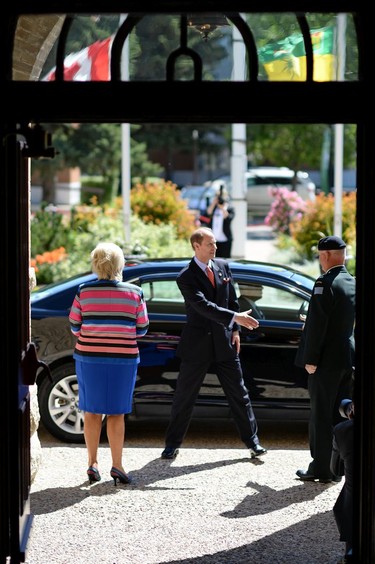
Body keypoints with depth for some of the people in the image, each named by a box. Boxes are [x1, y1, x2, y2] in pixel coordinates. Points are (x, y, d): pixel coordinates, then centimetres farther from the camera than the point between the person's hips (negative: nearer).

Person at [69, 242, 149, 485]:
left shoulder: (84, 292, -4)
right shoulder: (135, 293, -4)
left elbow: (74, 326, 2)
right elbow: (142, 329, 2)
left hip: (88, 357, 1)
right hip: (123, 358, -1)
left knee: (92, 411, 10)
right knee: (117, 413, 6)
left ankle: (93, 464, 13)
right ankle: (117, 465, 1)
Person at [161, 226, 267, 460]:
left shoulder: (223, 266, 4)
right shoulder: (186, 277, -13)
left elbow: (232, 299, 11)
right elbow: (204, 306, -25)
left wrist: (235, 330, 5)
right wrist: (235, 318, -32)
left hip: (224, 340, 4)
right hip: (197, 343, -4)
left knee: (239, 392, 8)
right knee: (184, 396, 5)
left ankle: (253, 441, 16)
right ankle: (173, 444, 16)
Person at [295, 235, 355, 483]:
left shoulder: (325, 283, -17)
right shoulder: (353, 283, 9)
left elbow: (316, 324, -19)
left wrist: (310, 359, -14)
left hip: (326, 360, -8)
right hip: (347, 358, 8)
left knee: (321, 415, 0)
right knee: (340, 414, 12)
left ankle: (321, 468, 5)